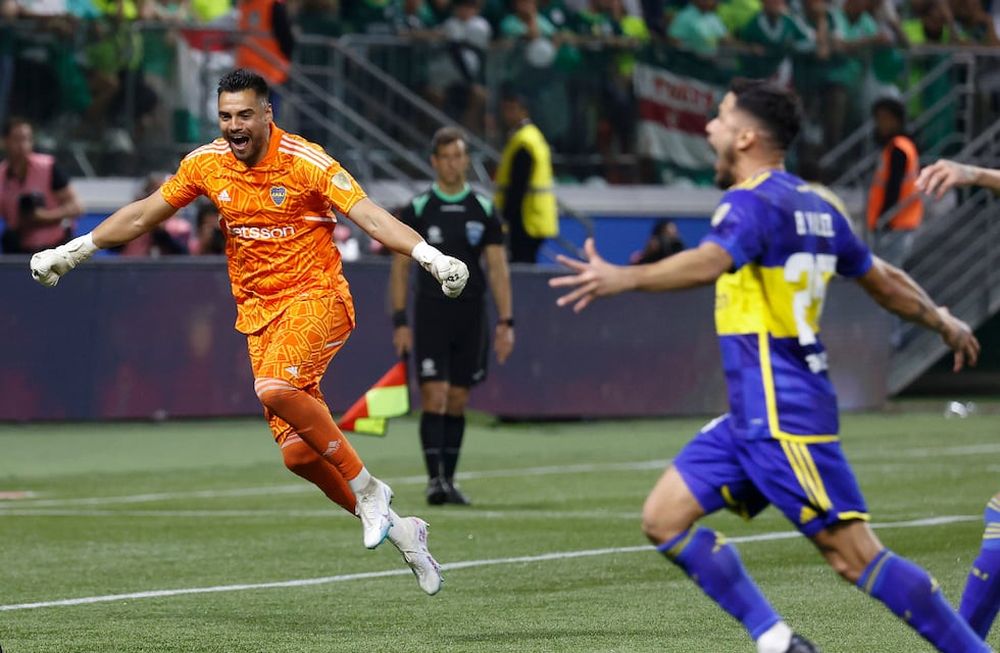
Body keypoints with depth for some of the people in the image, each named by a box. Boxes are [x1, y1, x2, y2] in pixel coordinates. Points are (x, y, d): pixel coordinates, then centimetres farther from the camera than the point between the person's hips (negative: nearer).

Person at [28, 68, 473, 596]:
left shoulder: (306, 162, -12)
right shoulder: (205, 164, 3)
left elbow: (369, 216, -19)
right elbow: (142, 215, 15)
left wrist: (429, 255, -33)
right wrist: (72, 251, 16)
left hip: (315, 296, -5)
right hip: (258, 311, 5)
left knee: (276, 387, -33)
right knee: (298, 454, -3)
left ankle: (368, 489, -18)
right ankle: (394, 527, 14)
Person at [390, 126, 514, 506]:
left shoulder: (483, 209, 5)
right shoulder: (418, 209, 1)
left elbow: (497, 268, 5)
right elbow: (400, 266, 2)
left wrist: (505, 322, -3)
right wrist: (399, 322, -5)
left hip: (471, 315, 2)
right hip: (430, 314, -2)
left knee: (457, 402, 6)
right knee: (434, 397, -11)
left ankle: (449, 481, 13)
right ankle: (434, 479, -12)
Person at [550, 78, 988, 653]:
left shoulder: (753, 202, -13)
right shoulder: (815, 206, 14)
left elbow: (708, 263, -34)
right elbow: (884, 281, 24)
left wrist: (623, 279, -47)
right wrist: (943, 321, 41)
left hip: (782, 416, -10)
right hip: (755, 413, 10)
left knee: (855, 555, -8)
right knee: (664, 518, 6)